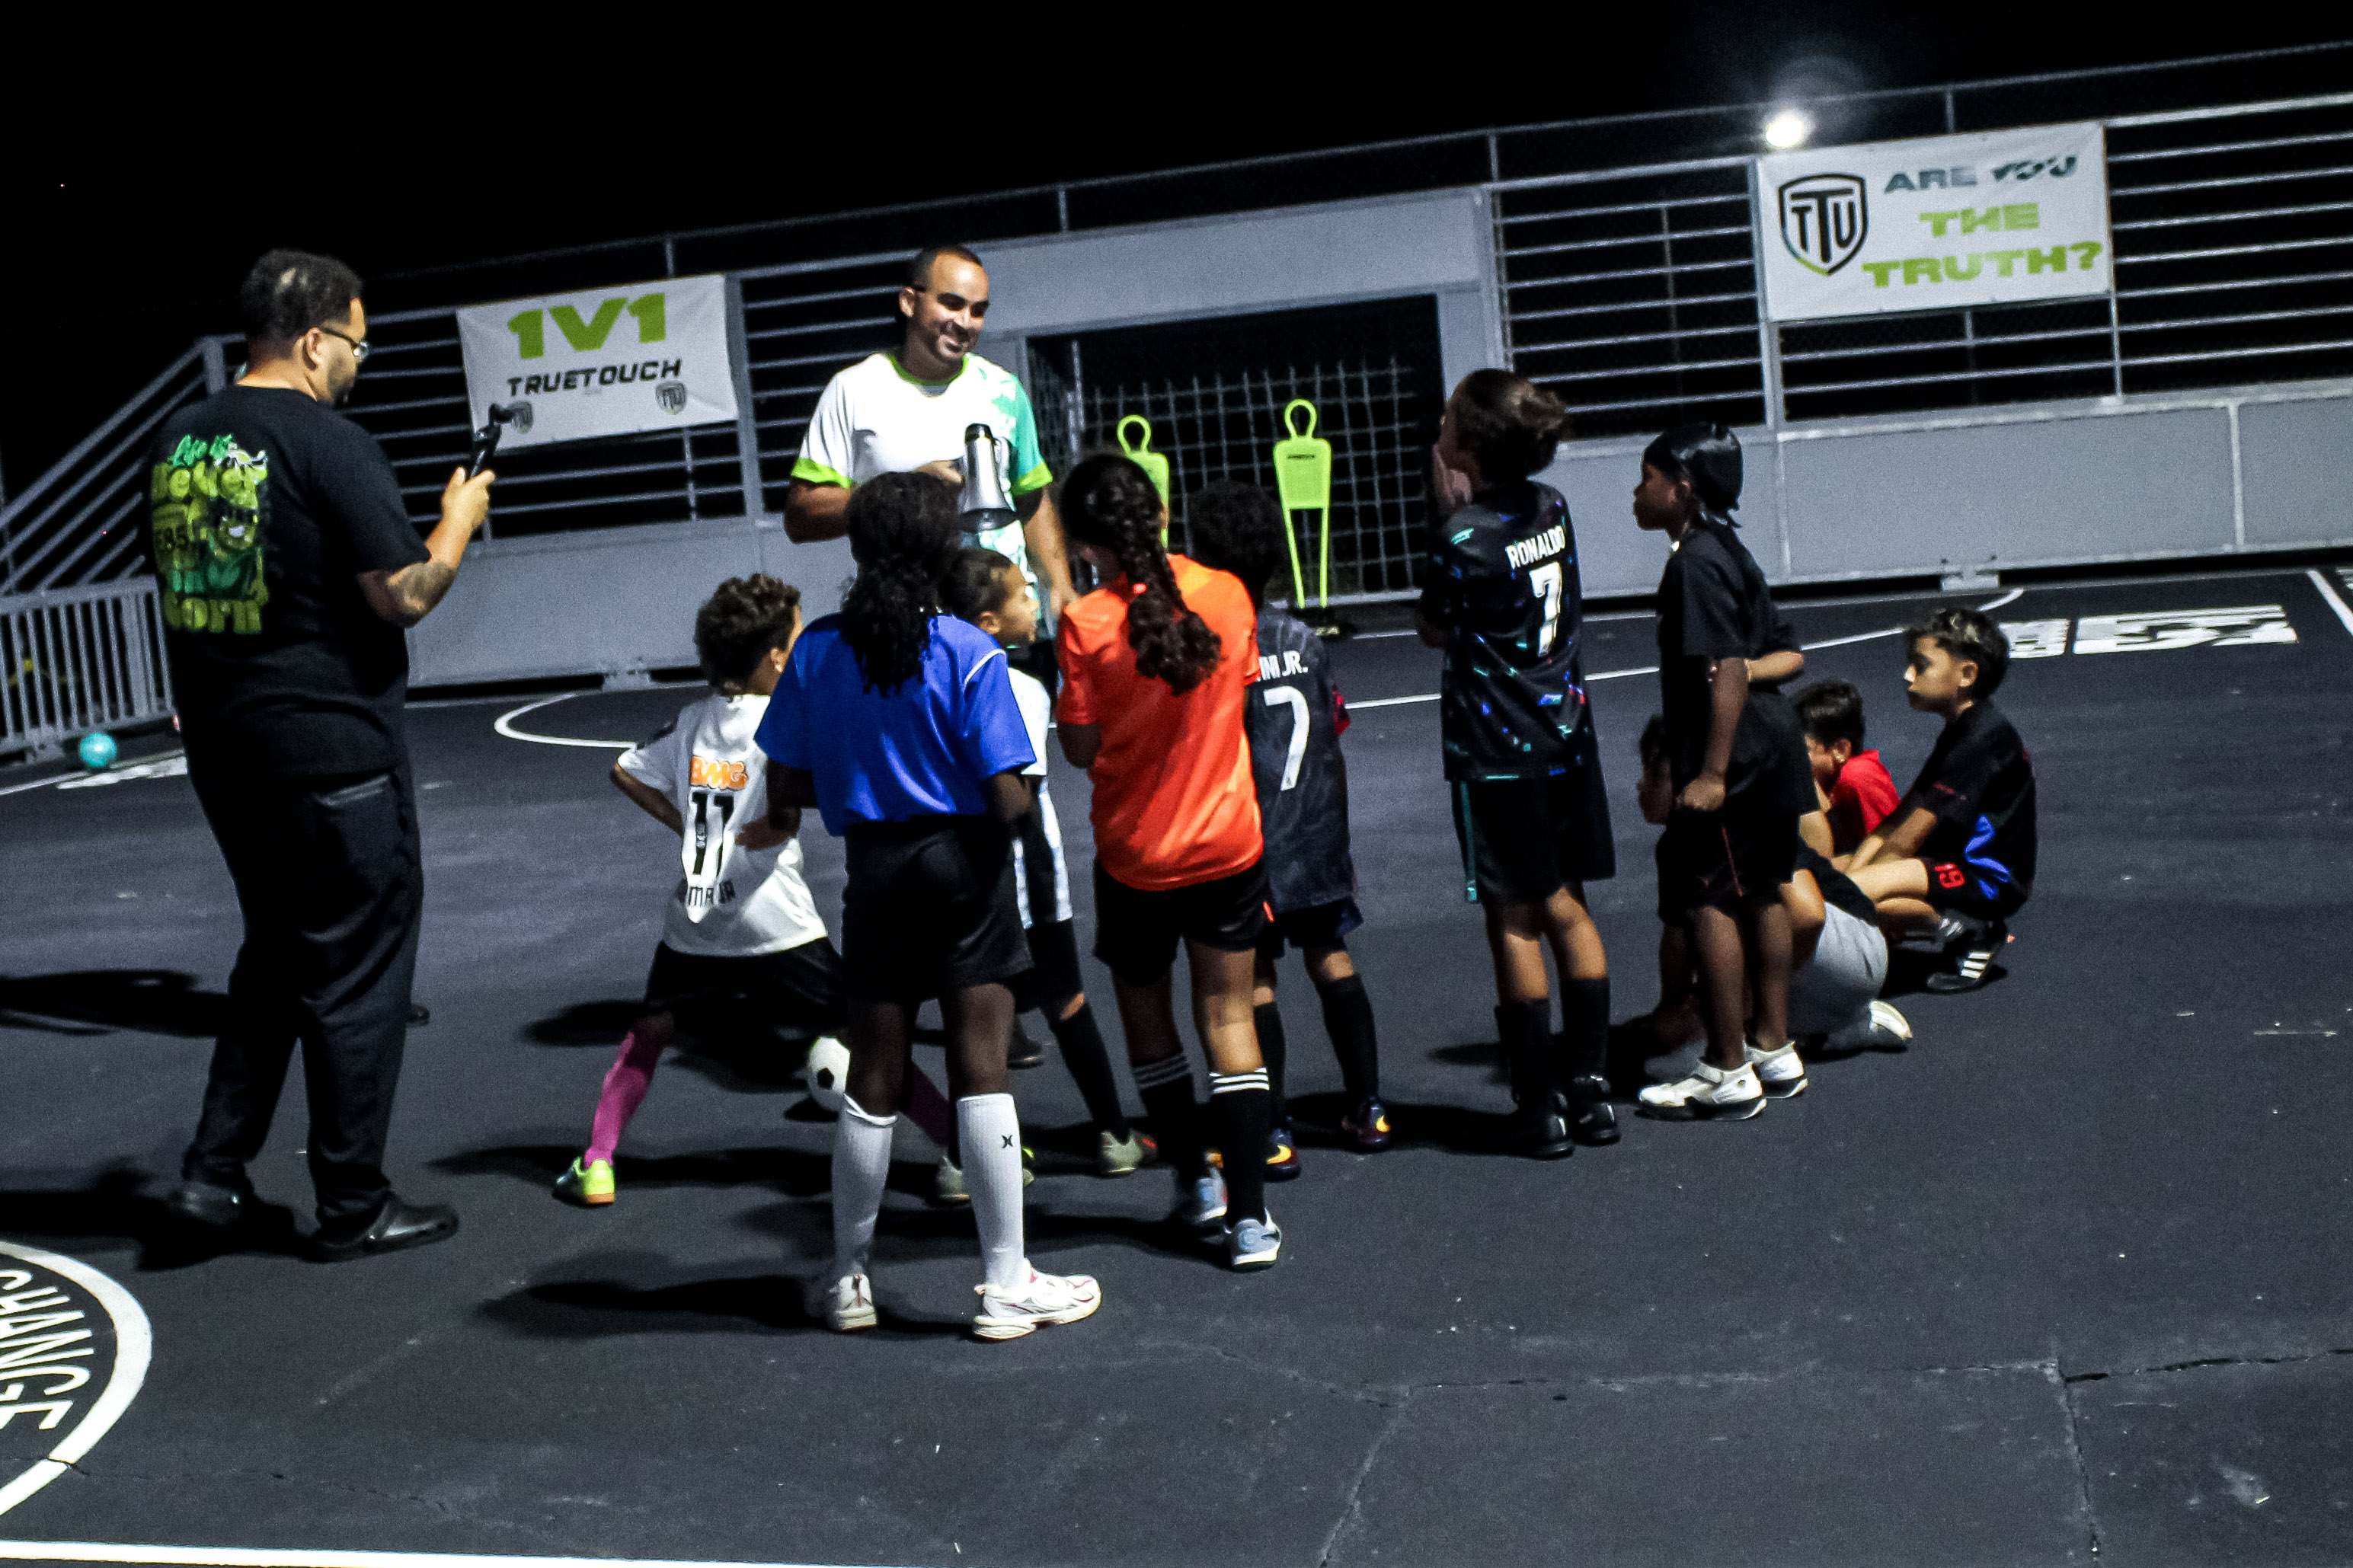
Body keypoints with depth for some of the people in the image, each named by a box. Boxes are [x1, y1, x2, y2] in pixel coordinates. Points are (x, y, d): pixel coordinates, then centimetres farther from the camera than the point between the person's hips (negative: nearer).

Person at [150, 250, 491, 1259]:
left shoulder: (174, 443, 8)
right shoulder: (328, 445, -16)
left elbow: (177, 585, 17)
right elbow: (405, 597, -16)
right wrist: (457, 524, 0)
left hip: (222, 750, 8)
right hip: (334, 751, -7)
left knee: (276, 951, 22)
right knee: (359, 968, 5)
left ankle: (214, 1171, 18)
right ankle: (353, 1206, 13)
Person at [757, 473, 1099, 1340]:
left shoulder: (817, 651, -1)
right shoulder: (971, 656, -13)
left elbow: (785, 790, 1)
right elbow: (1008, 800, -16)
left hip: (876, 870, 3)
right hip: (965, 865, -3)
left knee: (874, 1075, 12)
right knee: (980, 1067, 0)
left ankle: (849, 1278, 23)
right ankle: (1007, 1284, 6)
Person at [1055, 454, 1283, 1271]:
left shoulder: (1087, 624, -17)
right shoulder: (1227, 595, -7)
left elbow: (1082, 749, -11)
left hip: (1135, 854, -2)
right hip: (1229, 842, 2)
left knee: (1145, 1012, 19)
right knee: (1228, 1016, 9)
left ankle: (1196, 1178, 28)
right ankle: (1249, 1215, 5)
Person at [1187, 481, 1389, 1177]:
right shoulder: (1305, 641, 2)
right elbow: (1335, 749, 7)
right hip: (1317, 835, 5)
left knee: (1256, 980, 3)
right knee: (1332, 960, 16)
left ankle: (1274, 1133, 5)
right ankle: (1368, 1107, 22)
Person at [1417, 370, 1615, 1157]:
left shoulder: (1464, 538, -18)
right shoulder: (1551, 508, 2)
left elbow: (1434, 629, -2)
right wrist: (1461, 513, 5)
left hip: (1497, 751, -6)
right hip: (1568, 737, 6)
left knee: (1514, 920, 1)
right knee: (1567, 908, 12)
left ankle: (1542, 1106, 6)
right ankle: (1592, 1086, 16)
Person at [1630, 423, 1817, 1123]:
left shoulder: (1696, 562, -16)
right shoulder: (1729, 551, 14)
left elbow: (1727, 671, -22)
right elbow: (1784, 655, 17)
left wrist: (1711, 773, -23)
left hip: (1733, 759, -10)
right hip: (1772, 751, 10)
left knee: (1701, 900, -6)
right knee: (1759, 894, 15)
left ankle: (1727, 1073, -2)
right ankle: (1774, 1048, 24)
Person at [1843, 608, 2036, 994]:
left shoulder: (1984, 737, -19)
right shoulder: (1961, 732, 14)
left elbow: (1905, 841, -20)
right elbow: (1890, 827, 9)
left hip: (1990, 882, -11)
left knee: (1857, 894, -30)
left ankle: (1971, 931, -11)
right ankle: (1969, 927, 9)